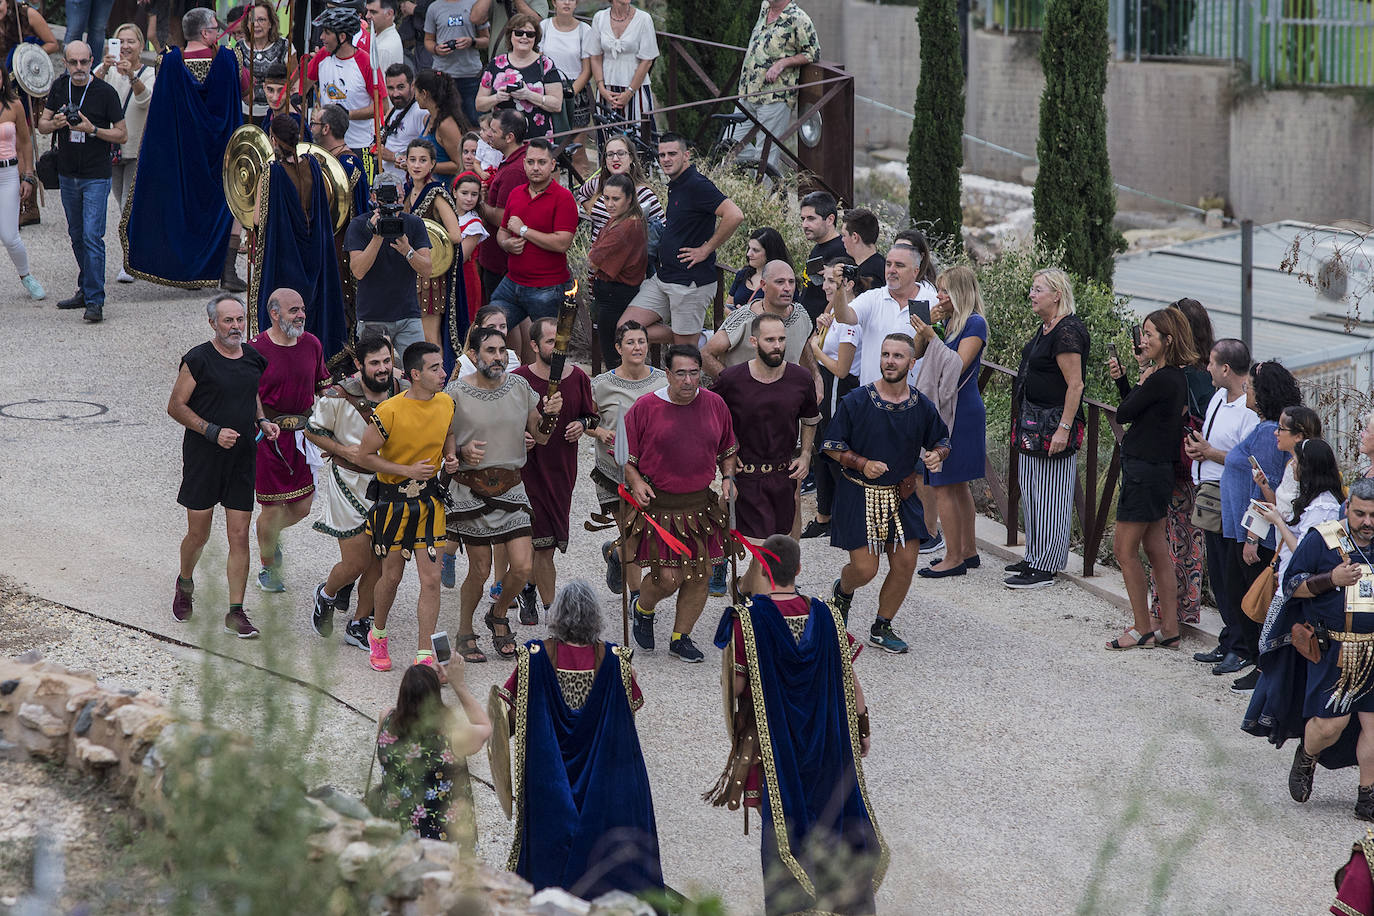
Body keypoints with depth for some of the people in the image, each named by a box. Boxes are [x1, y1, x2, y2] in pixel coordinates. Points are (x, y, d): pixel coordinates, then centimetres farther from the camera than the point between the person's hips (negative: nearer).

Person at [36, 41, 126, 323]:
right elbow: (41, 125, 7)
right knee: (77, 236, 13)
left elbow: (122, 135, -5)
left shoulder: (106, 92, -10)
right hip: (67, 174, 5)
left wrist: (92, 130, -20)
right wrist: (55, 123, -16)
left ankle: (94, 301, -12)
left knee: (92, 236, -12)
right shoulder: (60, 87, 3)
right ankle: (85, 290, 25)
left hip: (96, 176, -5)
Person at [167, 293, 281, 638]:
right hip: (203, 455, -4)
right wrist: (213, 432, -18)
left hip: (242, 458, 4)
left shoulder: (253, 358, 7)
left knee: (239, 536, -1)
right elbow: (176, 406, -9)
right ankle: (185, 584, 36)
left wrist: (262, 422, 5)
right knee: (199, 533, 4)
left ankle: (236, 612, 3)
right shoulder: (198, 359, -11)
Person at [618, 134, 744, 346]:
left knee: (686, 351, -6)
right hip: (661, 278, 10)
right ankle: (701, 339, 10)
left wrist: (705, 250, -18)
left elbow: (735, 216, -27)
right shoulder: (675, 186, 15)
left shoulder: (697, 185, -15)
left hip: (690, 281, -10)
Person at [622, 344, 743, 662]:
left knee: (700, 575, 6)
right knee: (667, 578, -9)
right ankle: (643, 610, 26)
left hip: (701, 505, 4)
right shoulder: (646, 408, -9)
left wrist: (728, 478, 2)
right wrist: (635, 480, -16)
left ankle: (681, 637, 25)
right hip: (658, 505, -4)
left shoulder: (715, 405, 3)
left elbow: (728, 450, 18)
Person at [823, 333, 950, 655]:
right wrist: (862, 464, -19)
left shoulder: (922, 407, -1)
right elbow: (832, 445, -5)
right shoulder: (856, 401, -11)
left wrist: (937, 454, -9)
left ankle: (882, 628, 19)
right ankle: (843, 592, 31)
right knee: (865, 569, -7)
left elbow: (942, 441, 14)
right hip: (860, 495, -4)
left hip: (902, 496, 4)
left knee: (905, 564, -1)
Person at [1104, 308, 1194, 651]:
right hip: (1159, 469, 10)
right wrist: (1121, 378, 6)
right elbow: (1135, 410, 16)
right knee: (1156, 550, 13)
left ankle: (1143, 631, 4)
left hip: (1144, 471, -10)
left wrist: (1142, 377, -3)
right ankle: (1169, 629, 16)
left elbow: (1123, 414, -12)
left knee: (1125, 549, -1)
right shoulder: (1175, 377, 9)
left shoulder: (1161, 380, -21)